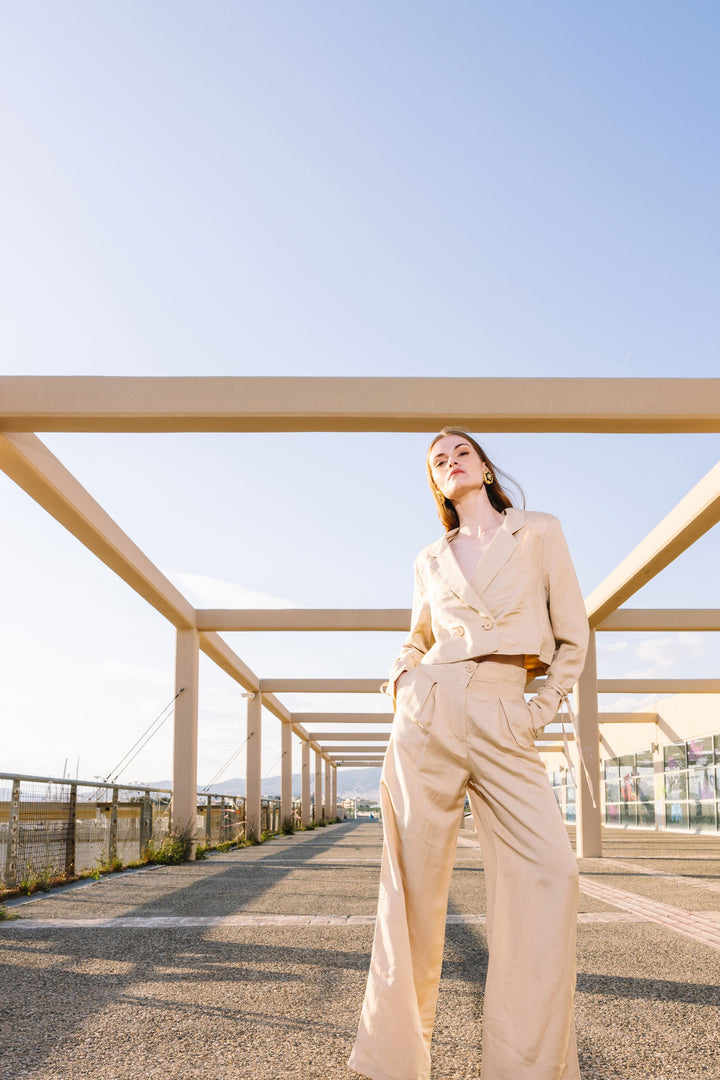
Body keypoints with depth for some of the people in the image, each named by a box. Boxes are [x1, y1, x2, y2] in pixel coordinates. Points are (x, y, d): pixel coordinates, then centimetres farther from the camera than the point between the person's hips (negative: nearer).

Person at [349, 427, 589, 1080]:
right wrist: (402, 671, 10)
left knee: (549, 869, -14)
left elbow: (573, 635, 11)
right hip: (428, 709, 2)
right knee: (415, 877, 0)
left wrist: (543, 708, 3)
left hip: (502, 724, -1)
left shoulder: (540, 532, 10)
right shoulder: (430, 560, 17)